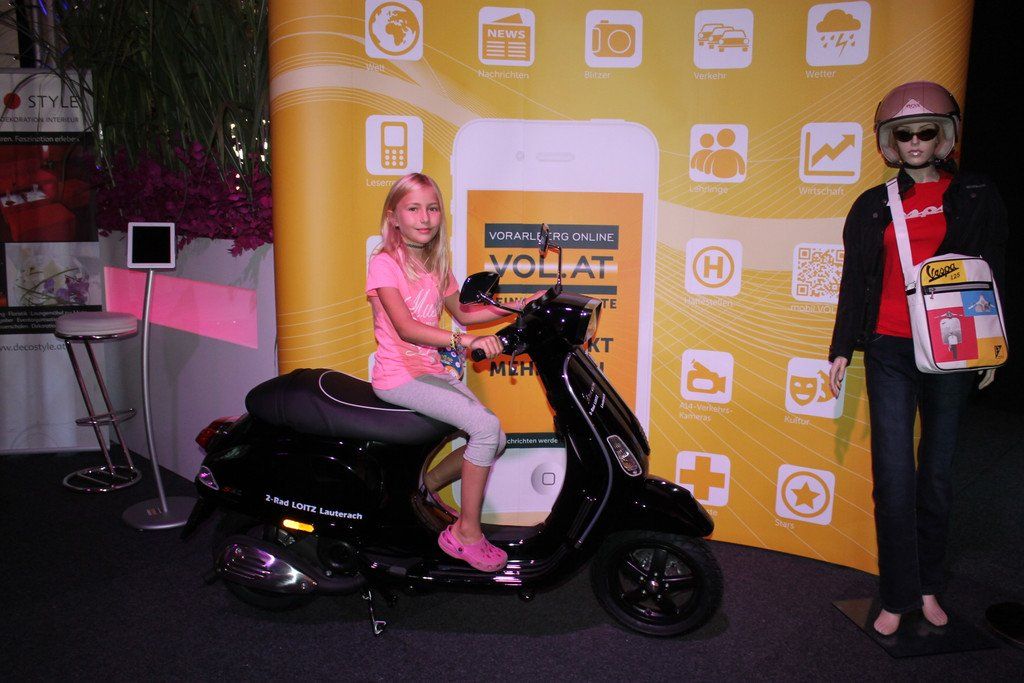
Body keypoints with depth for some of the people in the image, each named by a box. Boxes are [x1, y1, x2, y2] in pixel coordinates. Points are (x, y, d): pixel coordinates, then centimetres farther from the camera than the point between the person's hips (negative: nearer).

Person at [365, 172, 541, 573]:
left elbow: (461, 313, 23)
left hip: (434, 371, 8)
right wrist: (465, 340, -40)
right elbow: (406, 328, -26)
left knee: (495, 440, 0)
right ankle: (466, 533, -8)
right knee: (485, 426, -22)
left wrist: (515, 307, 12)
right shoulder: (384, 263, -13)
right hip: (399, 376, -8)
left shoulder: (436, 264, 10)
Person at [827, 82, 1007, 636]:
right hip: (889, 350, 1)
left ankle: (929, 586, 21)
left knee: (937, 472, 8)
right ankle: (899, 595, 7)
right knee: (893, 476, -2)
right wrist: (841, 349, 6)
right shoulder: (873, 205, 10)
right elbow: (854, 282, 10)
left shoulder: (976, 197, 7)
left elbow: (991, 276, 7)